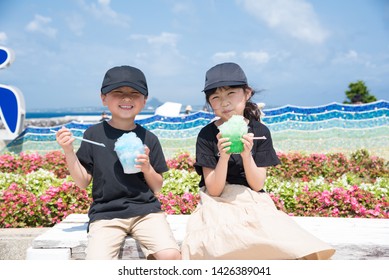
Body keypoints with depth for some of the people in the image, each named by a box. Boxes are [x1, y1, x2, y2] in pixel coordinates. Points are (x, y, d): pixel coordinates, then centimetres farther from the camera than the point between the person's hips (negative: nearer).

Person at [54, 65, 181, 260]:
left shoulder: (148, 139, 6)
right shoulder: (94, 134, 5)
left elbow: (157, 188, 10)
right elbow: (83, 182, 5)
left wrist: (147, 168, -9)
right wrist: (68, 151, -6)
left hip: (145, 210, 1)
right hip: (105, 214, -1)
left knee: (171, 256, -23)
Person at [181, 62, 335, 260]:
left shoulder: (259, 131, -1)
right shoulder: (207, 135, -6)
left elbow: (257, 185, -3)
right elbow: (214, 190, -8)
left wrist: (246, 154, -20)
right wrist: (223, 157, -24)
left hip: (253, 204, 1)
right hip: (218, 205, 0)